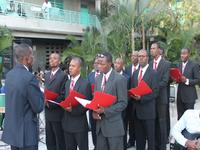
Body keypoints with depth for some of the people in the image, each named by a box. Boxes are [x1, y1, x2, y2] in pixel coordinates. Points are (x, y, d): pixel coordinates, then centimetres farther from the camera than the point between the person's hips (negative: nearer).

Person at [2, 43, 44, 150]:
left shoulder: (9, 74, 4)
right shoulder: (29, 77, -21)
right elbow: (38, 108, -17)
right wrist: (41, 93, 0)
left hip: (11, 129, 8)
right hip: (26, 132, -8)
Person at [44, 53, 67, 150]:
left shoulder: (63, 75, -10)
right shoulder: (47, 75, 13)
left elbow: (63, 95, -14)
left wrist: (50, 103, -18)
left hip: (57, 113, -7)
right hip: (48, 113, 7)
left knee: (60, 141, 6)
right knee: (49, 141, 15)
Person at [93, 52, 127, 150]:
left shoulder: (120, 79, -13)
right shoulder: (98, 78, 9)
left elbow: (123, 103, -13)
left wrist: (105, 110, -20)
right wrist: (94, 111, -4)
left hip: (113, 124, -6)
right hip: (100, 123, 6)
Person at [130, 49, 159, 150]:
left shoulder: (153, 73, -7)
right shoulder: (135, 73, 12)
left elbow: (155, 92, -12)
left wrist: (141, 98, -21)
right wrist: (133, 95, -6)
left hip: (147, 110, -5)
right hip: (136, 109, 6)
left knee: (150, 136, 6)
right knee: (138, 136, 14)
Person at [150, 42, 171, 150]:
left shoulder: (166, 64, -6)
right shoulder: (149, 64, 9)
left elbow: (165, 81, -14)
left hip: (160, 96, -4)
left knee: (161, 121, 3)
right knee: (154, 121, 12)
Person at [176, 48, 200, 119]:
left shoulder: (194, 65, -5)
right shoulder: (179, 65, 13)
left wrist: (187, 80, -21)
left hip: (189, 95, -6)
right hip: (180, 95, 6)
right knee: (180, 116, 10)